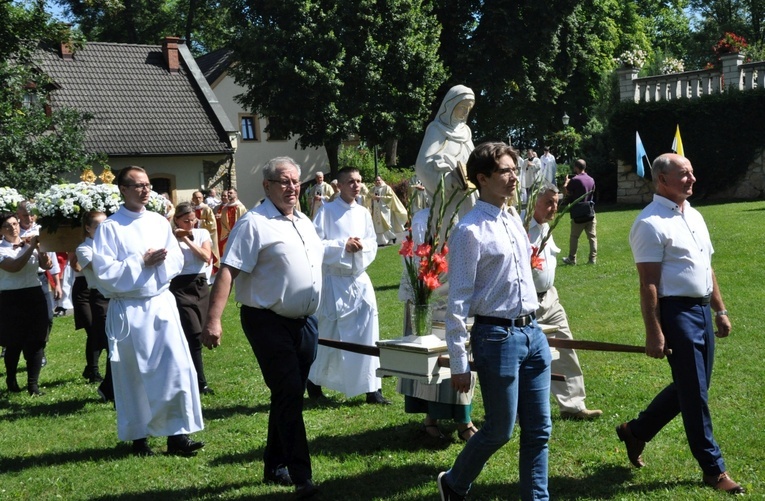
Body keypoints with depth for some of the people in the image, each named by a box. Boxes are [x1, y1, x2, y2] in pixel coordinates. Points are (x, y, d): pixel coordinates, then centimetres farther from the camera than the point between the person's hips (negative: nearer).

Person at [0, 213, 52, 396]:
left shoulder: (30, 244, 7)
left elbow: (47, 265, -4)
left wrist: (39, 247, -18)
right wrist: (31, 247, -21)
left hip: (35, 296, 3)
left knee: (37, 341, -1)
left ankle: (33, 383, 5)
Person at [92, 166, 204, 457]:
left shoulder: (160, 222, 8)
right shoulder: (109, 228, -6)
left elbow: (177, 260, 6)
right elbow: (105, 273, -13)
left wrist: (159, 261, -13)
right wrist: (141, 262, -14)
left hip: (162, 303, 4)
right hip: (128, 310, -4)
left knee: (178, 367, -5)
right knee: (133, 375, 6)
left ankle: (177, 435, 1)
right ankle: (138, 438, 18)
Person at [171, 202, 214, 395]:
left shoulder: (202, 234, 6)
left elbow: (207, 257, -9)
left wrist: (187, 240, -11)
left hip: (201, 286, 4)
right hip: (181, 288, -4)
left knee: (196, 336, 6)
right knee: (195, 336, -11)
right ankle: (200, 383, -7)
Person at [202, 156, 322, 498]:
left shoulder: (304, 222, 13)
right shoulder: (254, 223, -12)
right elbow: (227, 272, -19)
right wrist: (213, 320, -27)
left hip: (304, 322, 8)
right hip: (270, 322, -8)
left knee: (289, 396, 14)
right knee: (288, 395, -9)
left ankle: (275, 465, 27)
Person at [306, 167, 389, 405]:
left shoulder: (364, 213, 9)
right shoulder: (327, 211, -5)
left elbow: (373, 244, 9)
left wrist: (362, 246, -12)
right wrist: (343, 245, -18)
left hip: (359, 279, 4)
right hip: (333, 280, -4)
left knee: (368, 333, -3)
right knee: (328, 336, 5)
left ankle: (372, 388, 2)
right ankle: (314, 380, 28)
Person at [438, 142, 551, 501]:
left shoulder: (515, 222, 10)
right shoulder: (470, 231, -13)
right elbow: (458, 301, -14)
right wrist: (459, 364, -14)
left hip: (532, 332, 7)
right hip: (497, 336, -7)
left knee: (539, 430, 10)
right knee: (499, 430, 5)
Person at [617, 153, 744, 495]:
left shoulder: (694, 216, 13)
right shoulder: (651, 224, -14)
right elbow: (648, 285, -17)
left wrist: (720, 310, 17)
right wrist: (654, 334, -19)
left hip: (702, 310, 9)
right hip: (676, 312, -9)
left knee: (689, 388, 16)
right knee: (695, 393, 0)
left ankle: (636, 431, 32)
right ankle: (713, 468, 13)